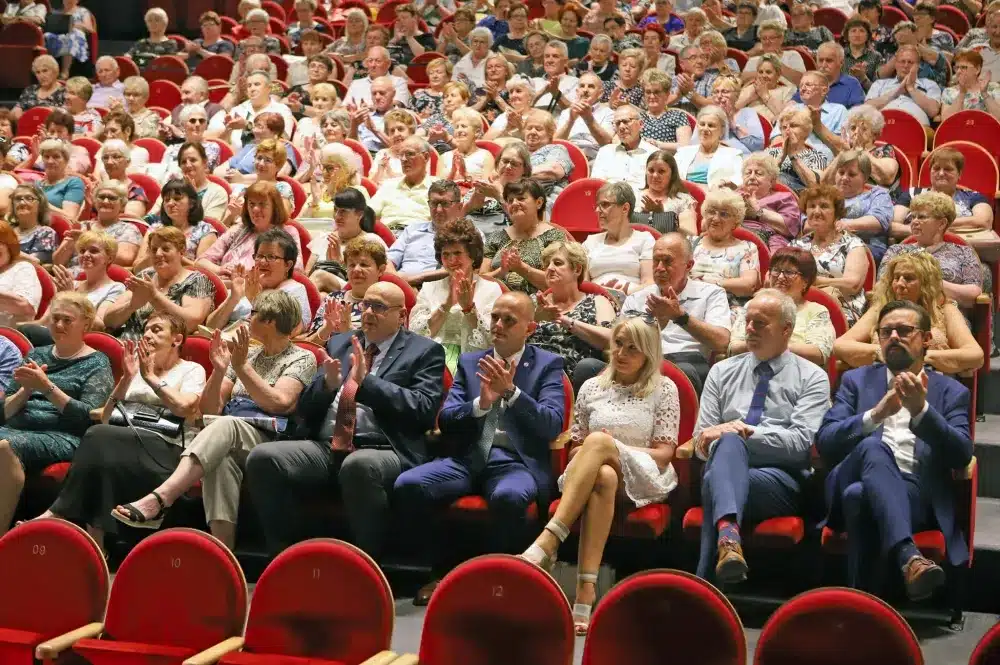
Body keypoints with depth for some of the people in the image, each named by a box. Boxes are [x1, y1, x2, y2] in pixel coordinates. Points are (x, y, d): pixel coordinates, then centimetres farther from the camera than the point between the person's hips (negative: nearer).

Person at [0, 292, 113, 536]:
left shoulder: (97, 364, 10)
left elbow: (89, 416, -6)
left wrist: (47, 387, -13)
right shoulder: (36, 355, 24)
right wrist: (26, 389, -1)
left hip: (62, 437, -4)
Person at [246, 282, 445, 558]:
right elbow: (304, 408, 19)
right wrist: (328, 384, -4)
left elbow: (424, 410, -7)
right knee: (263, 458, -21)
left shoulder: (425, 351, 9)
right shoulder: (339, 344, 23)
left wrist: (366, 382, -14)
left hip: (382, 450, -5)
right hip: (325, 446, 5)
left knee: (359, 466, -39)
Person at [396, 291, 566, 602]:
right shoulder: (469, 362, 18)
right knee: (406, 484, -23)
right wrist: (481, 403, -10)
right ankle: (442, 569, -5)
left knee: (508, 497, -39)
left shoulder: (548, 364, 9)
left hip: (518, 462, -4)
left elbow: (552, 425, -5)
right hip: (468, 459, 4)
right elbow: (445, 422, 9)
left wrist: (511, 392, -16)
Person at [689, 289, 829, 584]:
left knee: (716, 480, -35)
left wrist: (746, 431, -13)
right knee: (728, 441, -36)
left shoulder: (811, 378, 10)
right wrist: (731, 436, -10)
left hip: (782, 480, -2)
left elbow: (802, 442, -5)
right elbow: (702, 443, 14)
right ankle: (728, 533, -60)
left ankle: (703, 584, -46)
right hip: (723, 465, 3)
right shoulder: (722, 372, 21)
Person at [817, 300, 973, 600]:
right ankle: (908, 557, -54)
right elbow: (824, 443, 9)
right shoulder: (857, 380, 24)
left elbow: (962, 456, 4)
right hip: (855, 481, 1)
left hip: (918, 495, -1)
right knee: (873, 446, -37)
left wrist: (921, 411, -11)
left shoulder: (951, 392, 21)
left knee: (860, 495, -38)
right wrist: (875, 414, -7)